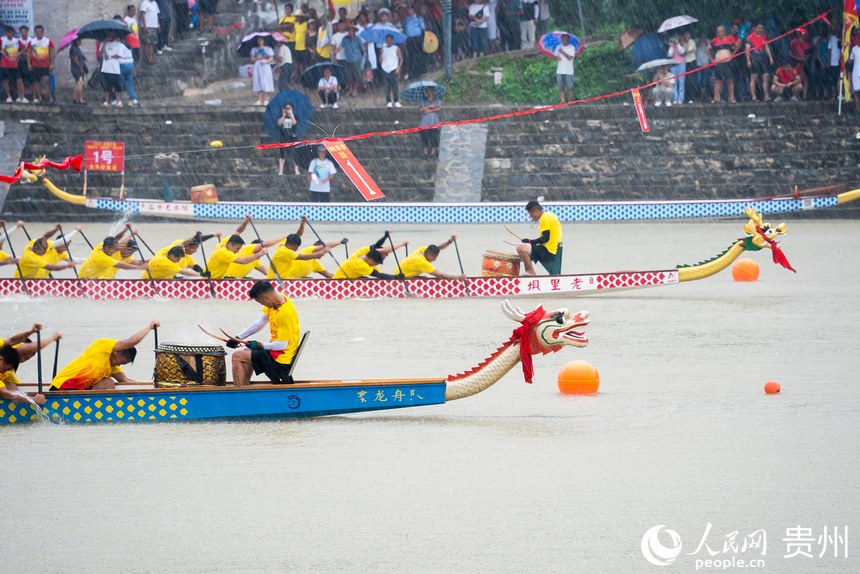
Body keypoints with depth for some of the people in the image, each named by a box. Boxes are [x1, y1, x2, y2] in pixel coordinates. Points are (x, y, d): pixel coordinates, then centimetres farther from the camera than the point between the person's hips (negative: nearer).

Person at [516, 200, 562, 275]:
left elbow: (545, 238, -21)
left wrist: (530, 241, -10)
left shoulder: (544, 219, -15)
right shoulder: (550, 215, 18)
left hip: (548, 251, -11)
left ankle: (530, 272, -9)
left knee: (521, 248, -19)